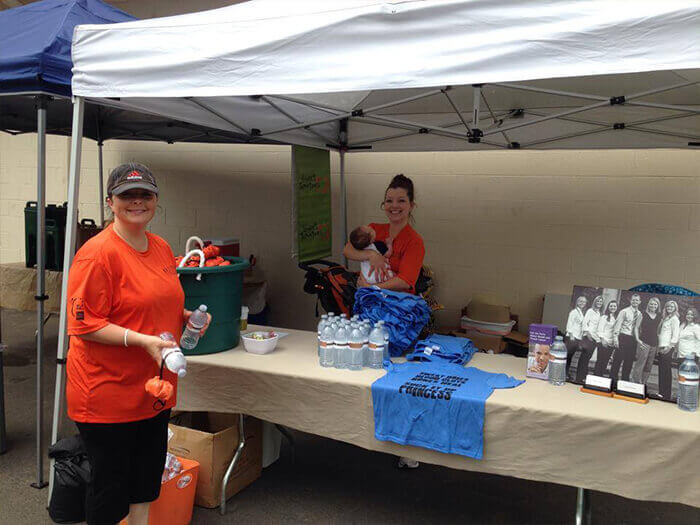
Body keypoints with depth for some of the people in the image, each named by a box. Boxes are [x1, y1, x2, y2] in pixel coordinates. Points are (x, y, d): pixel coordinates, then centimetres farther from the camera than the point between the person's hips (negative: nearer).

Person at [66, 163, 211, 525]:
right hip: (107, 393, -7)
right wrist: (142, 340, -26)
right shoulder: (97, 253, -17)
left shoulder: (161, 248, 8)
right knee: (109, 485, 8)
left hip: (154, 390, 8)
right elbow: (84, 324, -18)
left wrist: (186, 316, 3)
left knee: (148, 476, 21)